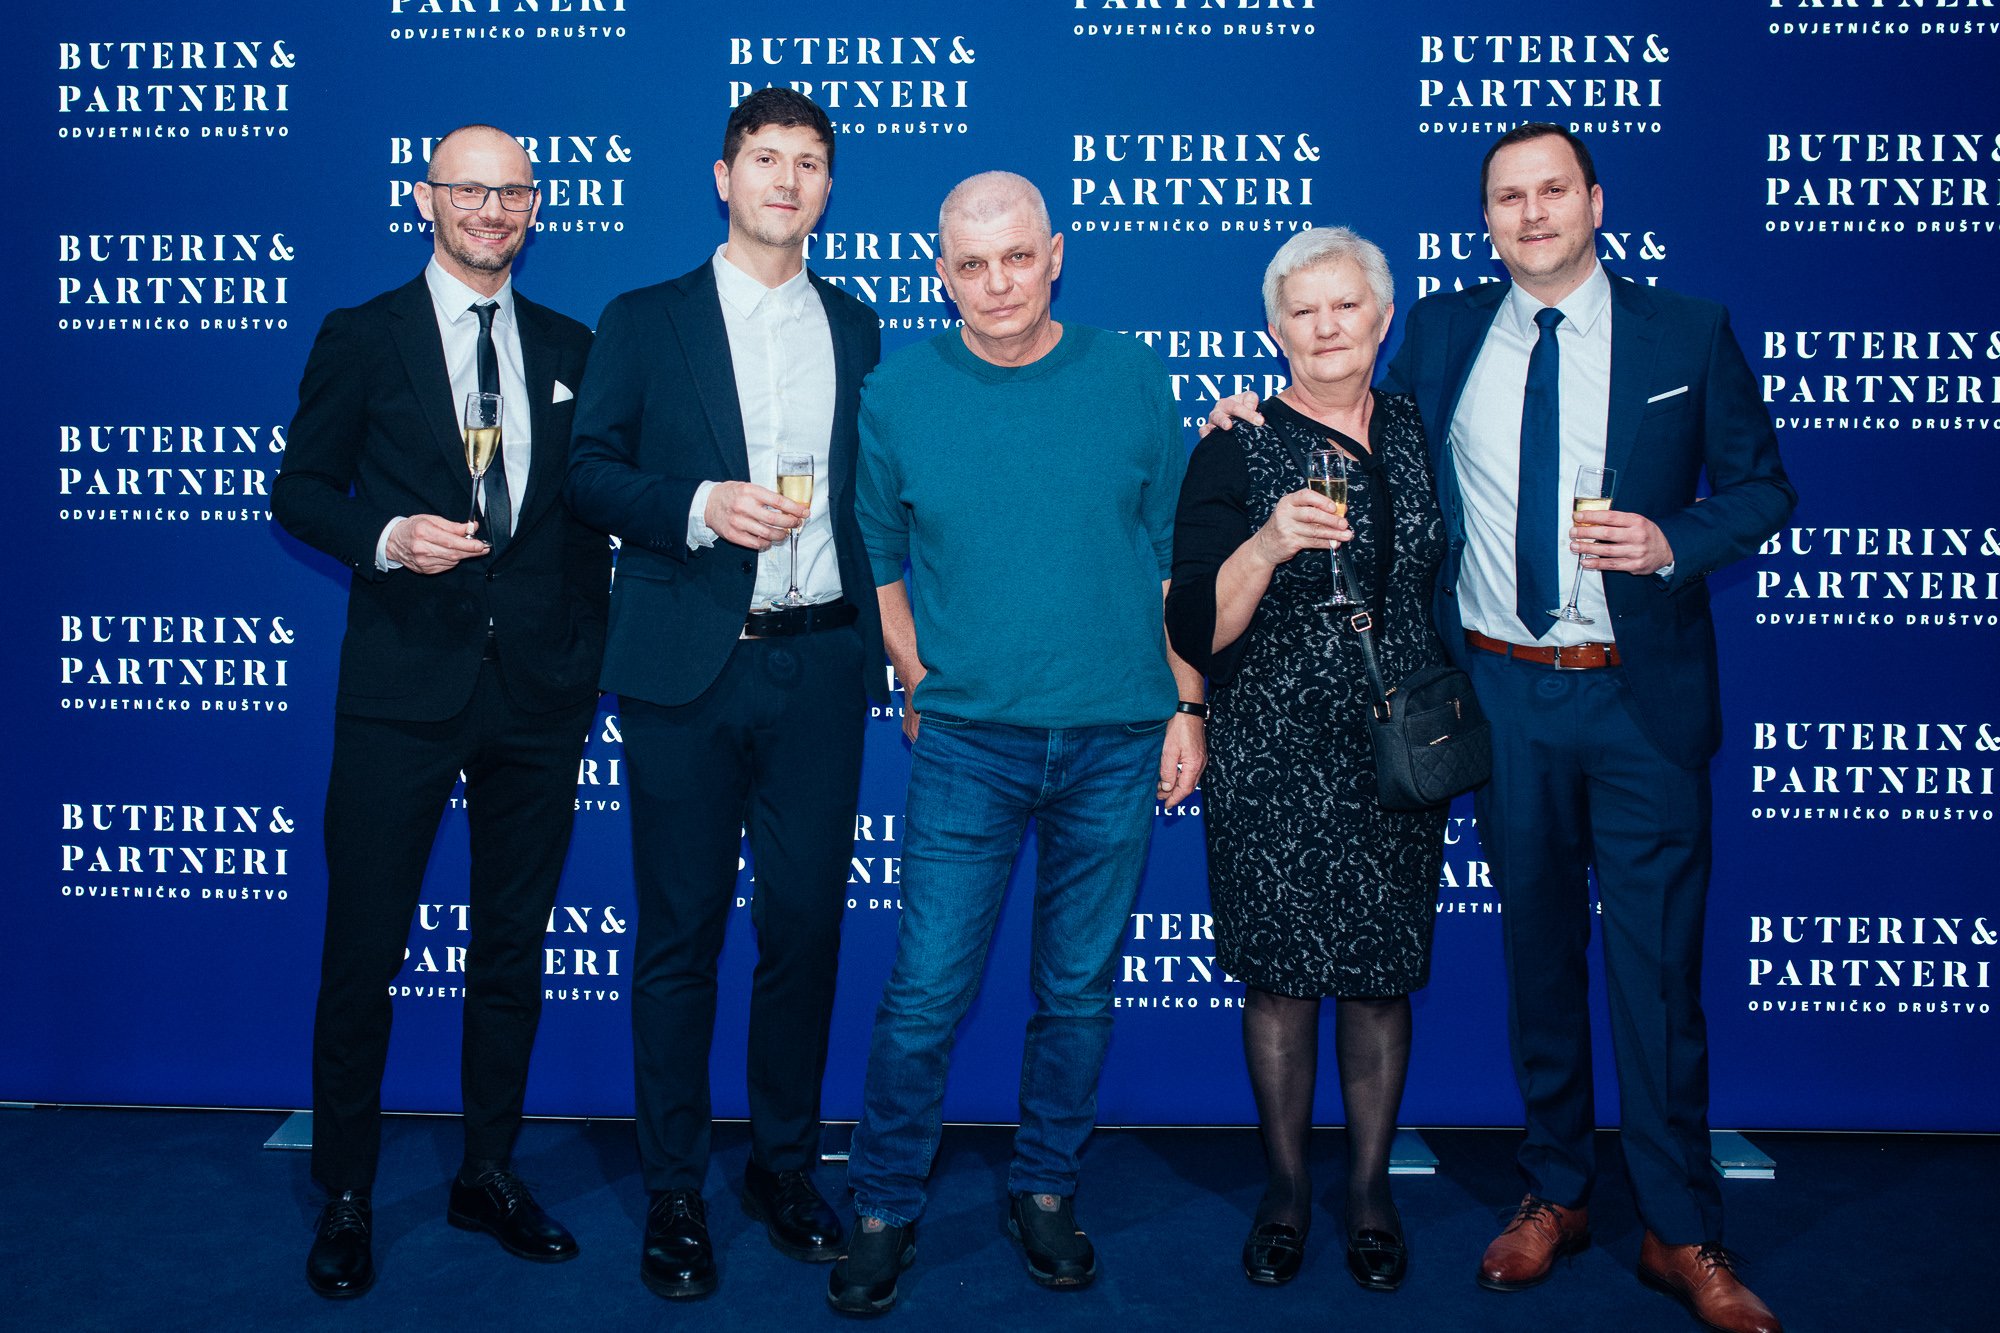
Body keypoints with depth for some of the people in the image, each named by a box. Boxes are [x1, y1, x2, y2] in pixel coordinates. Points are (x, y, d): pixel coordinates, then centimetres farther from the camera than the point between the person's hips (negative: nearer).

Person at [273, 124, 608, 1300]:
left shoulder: (569, 350, 12)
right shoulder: (362, 338, 4)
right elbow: (299, 489, 4)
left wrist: (589, 655, 7)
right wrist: (388, 536, -15)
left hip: (539, 687, 3)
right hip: (404, 685, -3)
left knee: (515, 942, 11)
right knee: (364, 947, 1)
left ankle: (490, 1176, 27)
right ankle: (346, 1198, 18)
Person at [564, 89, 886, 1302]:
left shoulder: (856, 326, 15)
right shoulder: (645, 322, 7)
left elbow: (871, 487, 16)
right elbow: (591, 470, 2)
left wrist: (886, 631, 7)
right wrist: (698, 507, -15)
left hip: (821, 666, 2)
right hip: (687, 668, -2)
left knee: (807, 924, 7)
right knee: (681, 932, 5)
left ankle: (786, 1168, 25)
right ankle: (675, 1191, 19)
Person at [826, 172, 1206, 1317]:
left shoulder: (1134, 381, 2)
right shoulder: (898, 395, 1)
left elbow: (1175, 557, 6)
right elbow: (879, 559, 10)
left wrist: (1187, 708, 3)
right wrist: (924, 690, 5)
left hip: (1117, 740, 1)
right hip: (967, 742, -1)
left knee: (1081, 986, 11)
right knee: (926, 992, -1)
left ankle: (1047, 1190, 30)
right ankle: (886, 1207, 19)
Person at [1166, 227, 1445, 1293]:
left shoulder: (1422, 435, 7)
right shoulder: (1236, 452, -4)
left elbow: (1452, 582, 20)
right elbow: (1198, 631, -11)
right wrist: (1270, 543, -27)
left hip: (1398, 756, 3)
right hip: (1272, 758, -2)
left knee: (1381, 975, 9)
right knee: (1280, 977, 6)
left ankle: (1369, 1187, 27)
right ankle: (1286, 1185, 26)